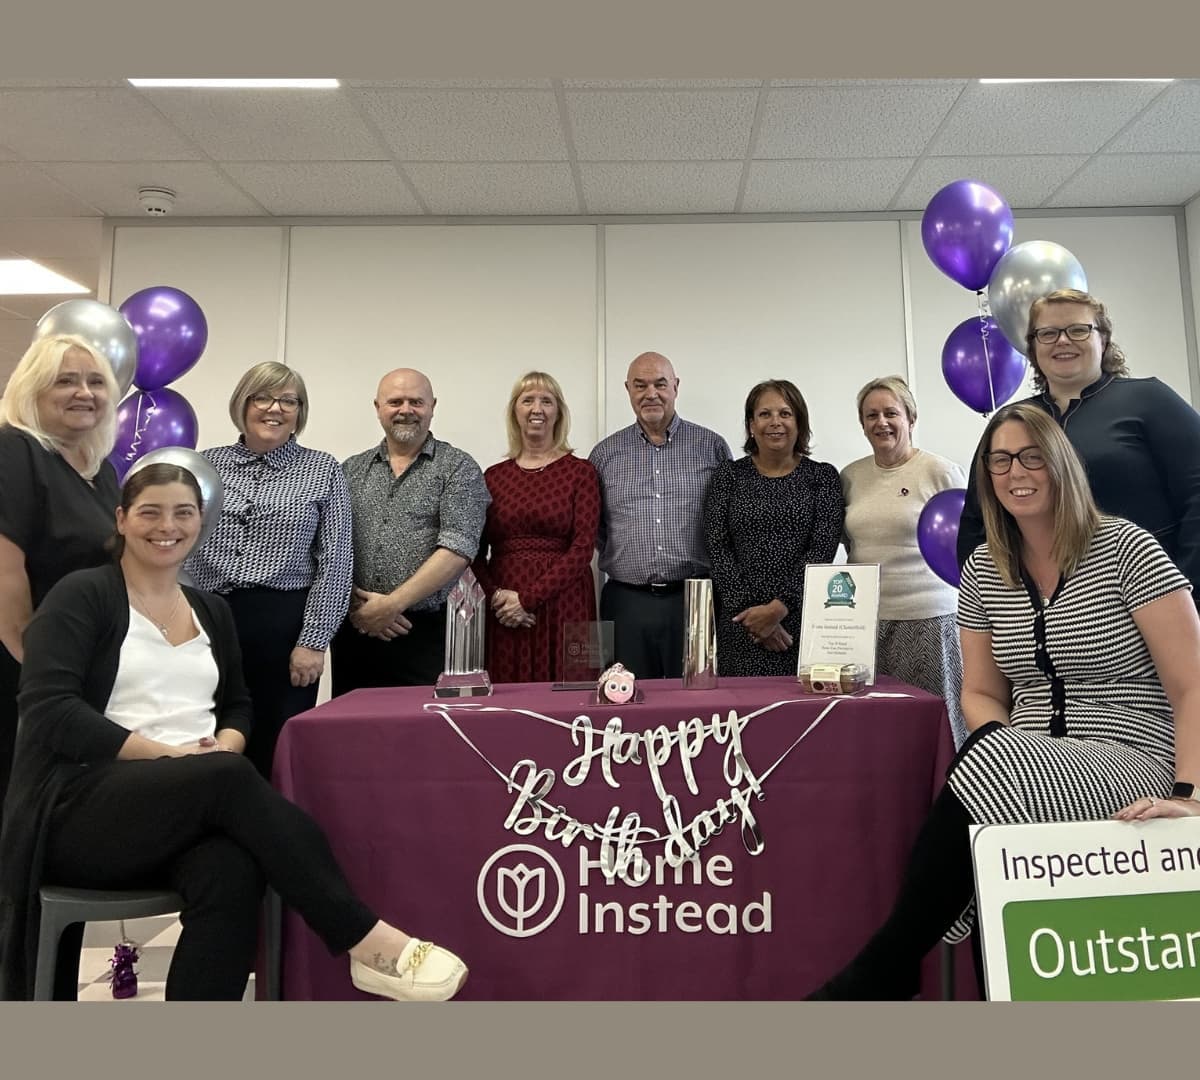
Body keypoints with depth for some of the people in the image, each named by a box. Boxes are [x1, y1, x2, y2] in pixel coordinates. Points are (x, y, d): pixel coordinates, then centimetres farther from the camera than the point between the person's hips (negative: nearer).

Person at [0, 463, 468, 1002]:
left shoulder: (212, 611, 18)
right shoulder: (81, 596, 0)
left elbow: (237, 706, 21)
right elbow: (49, 711, -12)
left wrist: (225, 747, -4)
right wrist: (168, 754, -18)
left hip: (189, 808, 4)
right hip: (81, 806, -4)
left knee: (230, 873, -33)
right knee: (230, 779, -34)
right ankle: (368, 941, -30)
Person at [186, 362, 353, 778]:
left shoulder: (323, 470, 4)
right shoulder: (208, 464, 10)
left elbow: (335, 562, -1)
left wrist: (313, 640, -7)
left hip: (286, 624, -2)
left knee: (276, 751, 4)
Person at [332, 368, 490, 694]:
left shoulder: (458, 468, 1)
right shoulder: (350, 471, 13)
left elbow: (458, 549, -10)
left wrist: (392, 604, -13)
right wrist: (355, 607, -8)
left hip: (427, 632, -3)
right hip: (355, 632, 4)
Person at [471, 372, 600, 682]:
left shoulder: (580, 471, 2)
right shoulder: (494, 476, 9)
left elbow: (583, 547, -6)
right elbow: (476, 552, 9)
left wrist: (528, 597, -11)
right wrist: (496, 595, -8)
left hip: (563, 606, -2)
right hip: (505, 612, 2)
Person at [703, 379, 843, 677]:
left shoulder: (823, 477, 6)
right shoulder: (729, 475, 8)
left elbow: (822, 550, -4)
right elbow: (716, 548, -1)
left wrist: (779, 607, -14)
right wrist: (749, 610, -10)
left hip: (802, 618, 0)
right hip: (739, 625, 0)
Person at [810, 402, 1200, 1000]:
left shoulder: (1124, 547, -4)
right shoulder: (983, 570, 9)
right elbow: (980, 693, 12)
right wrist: (1002, 743, -11)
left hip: (1135, 770, -3)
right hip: (1025, 776, 4)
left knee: (983, 768, -32)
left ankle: (875, 976, -22)